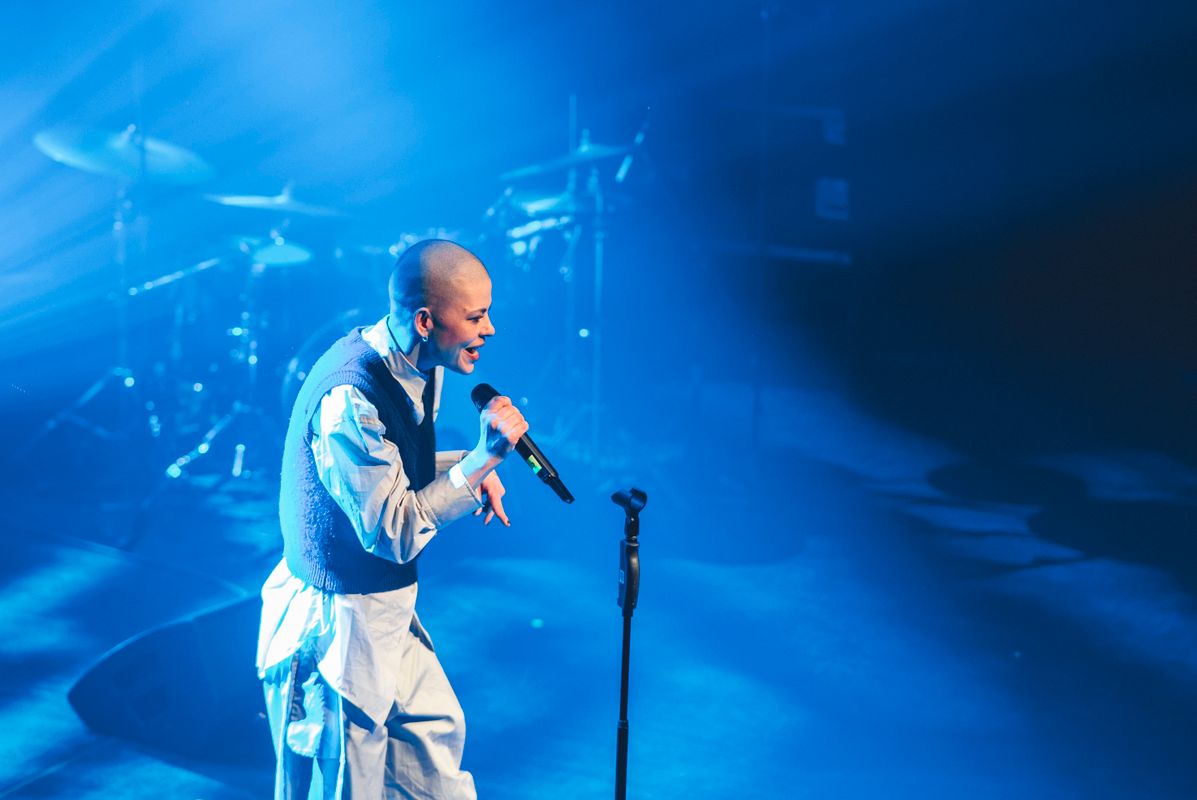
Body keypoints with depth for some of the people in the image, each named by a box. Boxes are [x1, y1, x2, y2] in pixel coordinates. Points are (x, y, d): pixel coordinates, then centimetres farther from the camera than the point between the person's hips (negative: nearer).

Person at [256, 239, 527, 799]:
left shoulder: (419, 368, -1)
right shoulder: (349, 399, -30)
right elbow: (392, 532, -28)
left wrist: (471, 469, -5)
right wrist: (481, 459, -31)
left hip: (389, 607, 9)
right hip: (338, 622, -8)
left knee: (436, 732, 21)